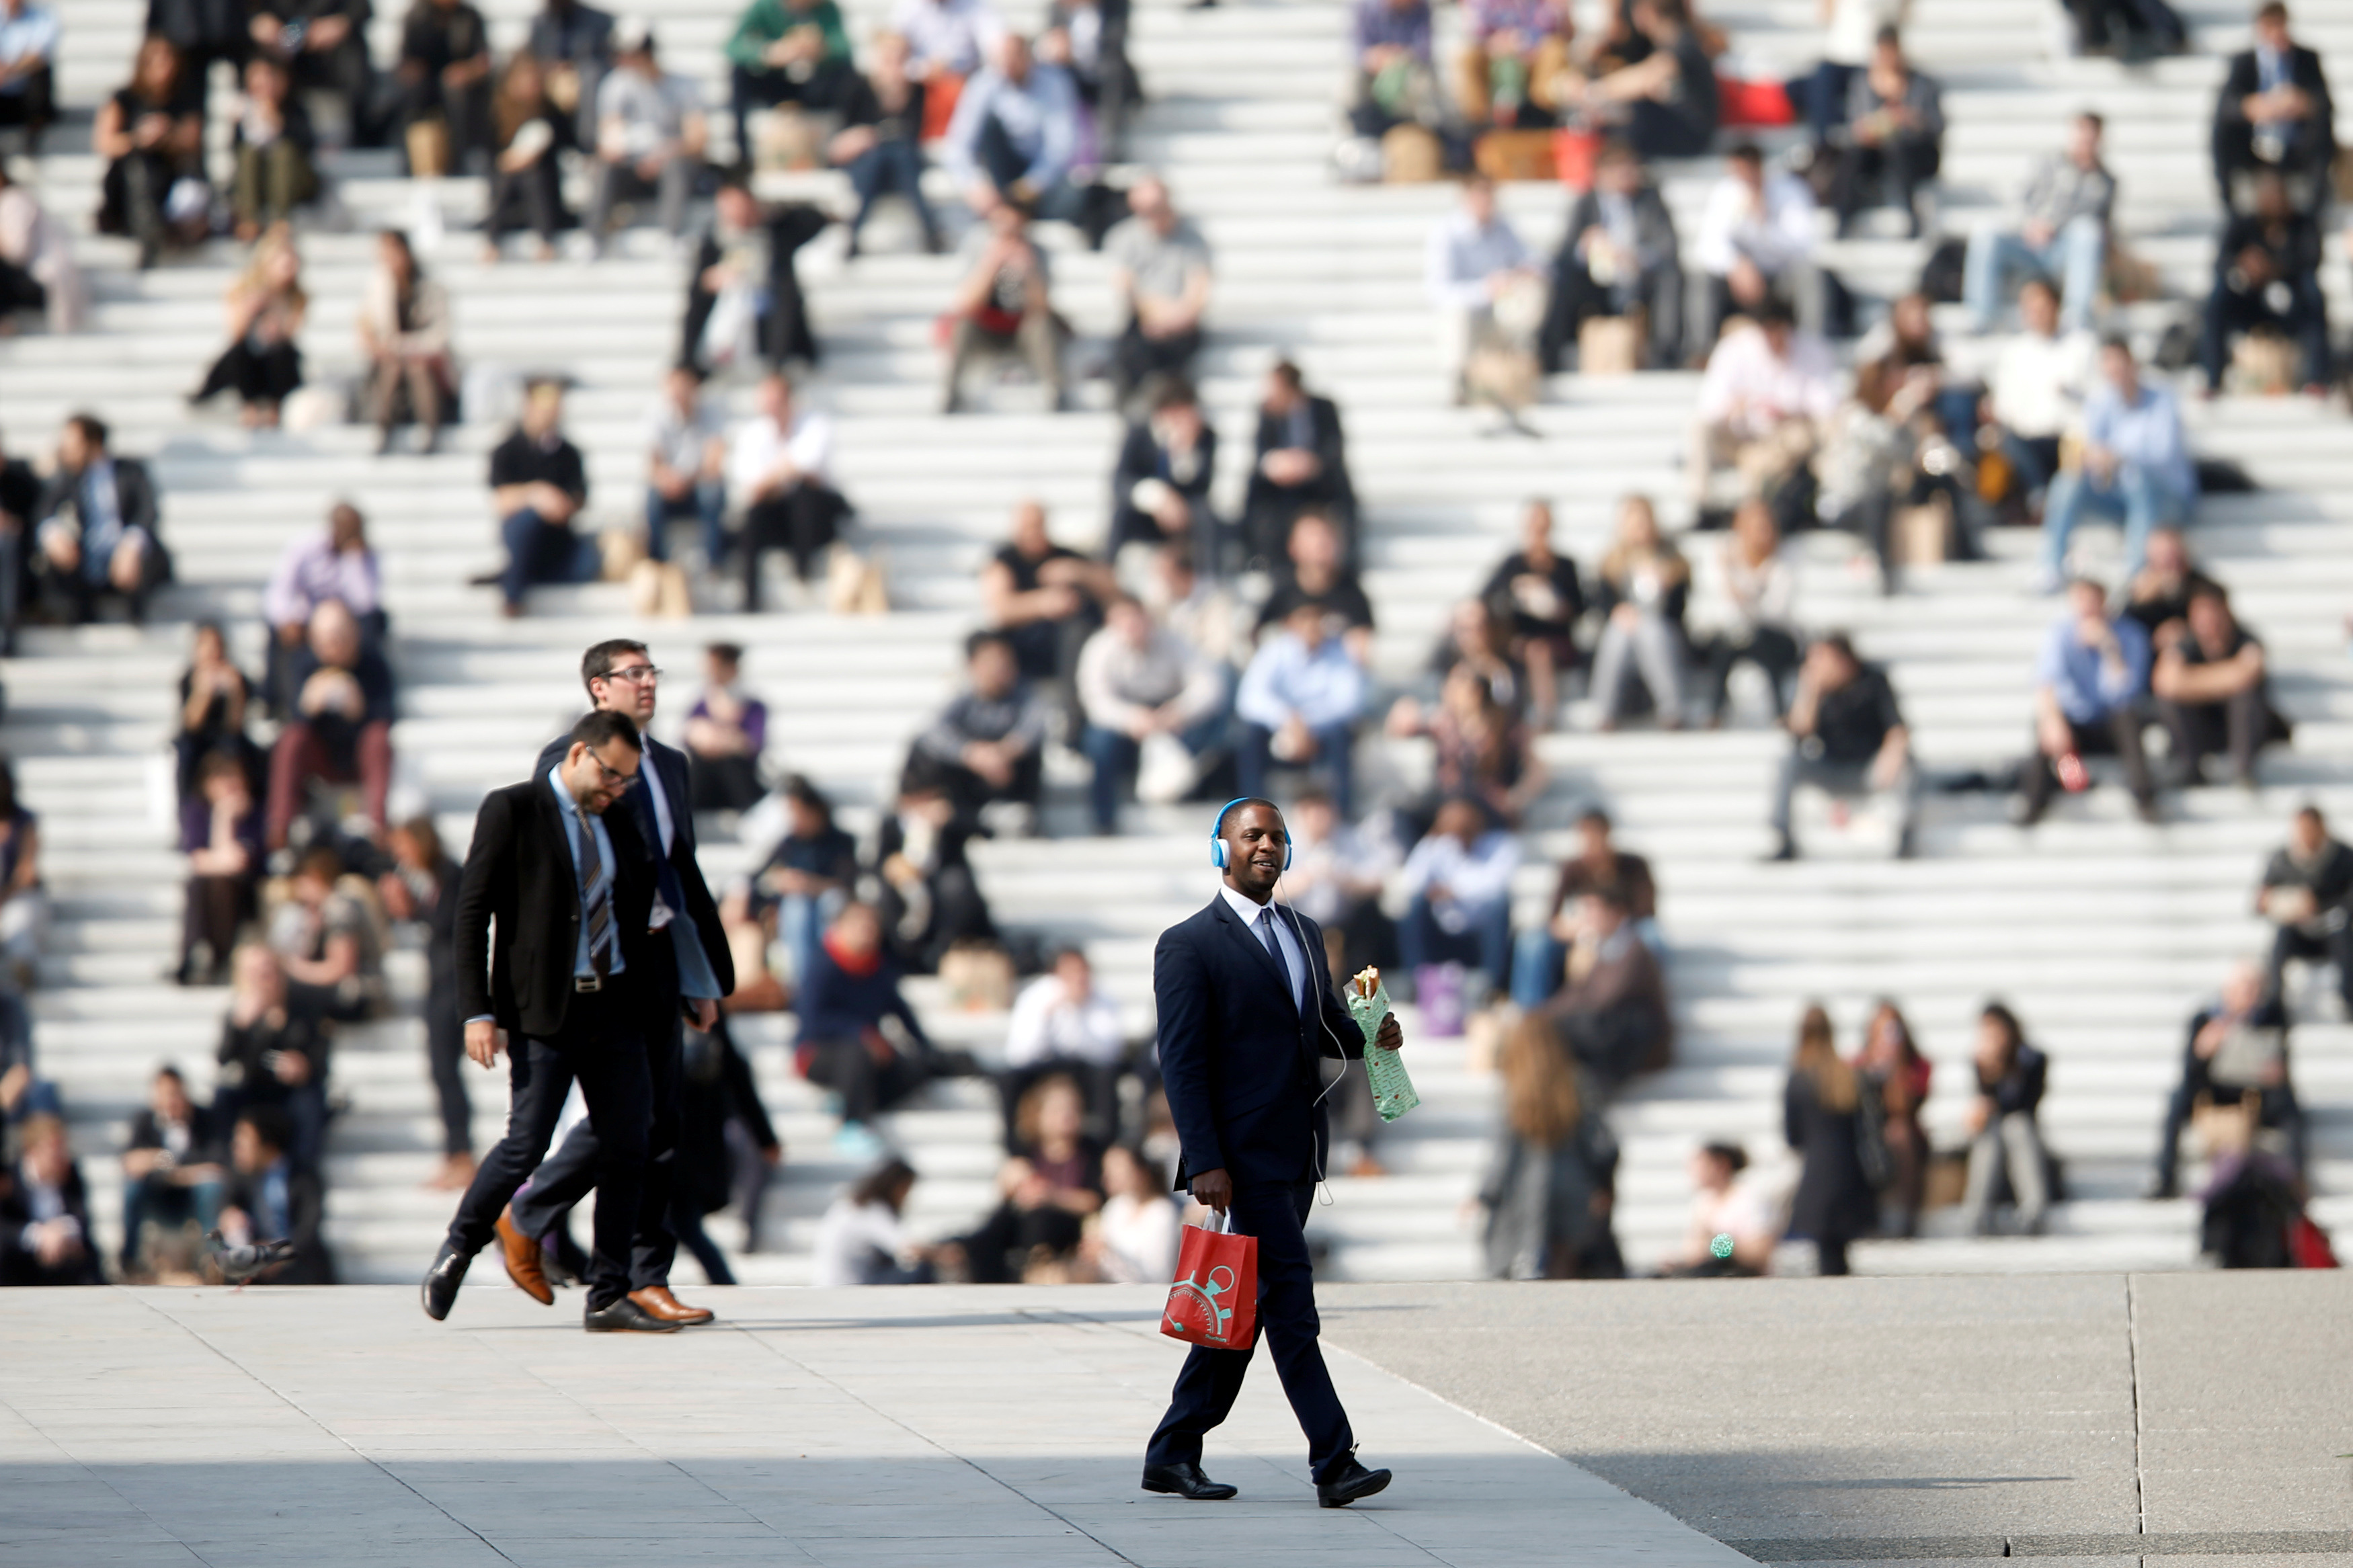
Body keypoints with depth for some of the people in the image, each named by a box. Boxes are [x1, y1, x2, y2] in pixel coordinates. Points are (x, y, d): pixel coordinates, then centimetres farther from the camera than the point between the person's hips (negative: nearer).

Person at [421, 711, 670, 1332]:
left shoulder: (618, 824, 14)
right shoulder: (511, 811, -4)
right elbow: (472, 912, -7)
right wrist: (478, 1012, -13)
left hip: (614, 1007, 6)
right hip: (543, 1009, -6)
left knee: (626, 1149, 0)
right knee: (526, 1145, -8)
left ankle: (609, 1298, 5)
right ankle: (456, 1252, 16)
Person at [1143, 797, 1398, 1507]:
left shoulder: (1303, 934, 17)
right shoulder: (1189, 945, -6)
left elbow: (1328, 1023, 26)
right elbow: (1181, 1060, -10)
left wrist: (1374, 1036, 2)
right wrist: (1205, 1162, -18)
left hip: (1300, 1150, 8)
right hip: (1245, 1154, -8)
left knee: (1248, 1306, 10)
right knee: (1288, 1298, -11)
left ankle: (1173, 1454, 18)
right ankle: (1333, 1463, -14)